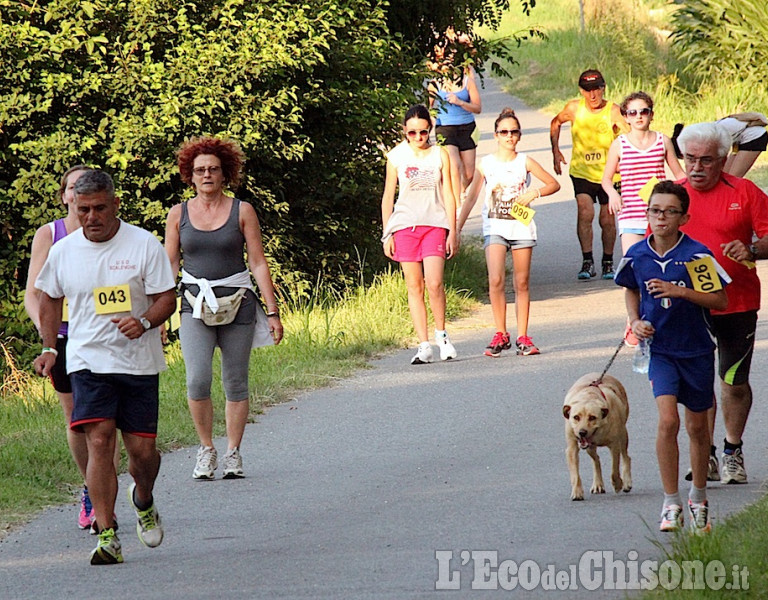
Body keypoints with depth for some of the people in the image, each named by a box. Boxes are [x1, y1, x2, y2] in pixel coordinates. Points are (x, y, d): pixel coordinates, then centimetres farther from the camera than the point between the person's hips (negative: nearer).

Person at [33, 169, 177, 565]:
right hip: (88, 361, 1)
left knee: (141, 449, 2)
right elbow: (50, 299, 20)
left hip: (139, 363, -1)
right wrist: (49, 348, 12)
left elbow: (166, 299, -3)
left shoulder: (144, 245, -4)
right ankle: (107, 537, -16)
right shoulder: (63, 251, 4)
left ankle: (143, 500, 37)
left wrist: (143, 322, -22)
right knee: (99, 441, -15)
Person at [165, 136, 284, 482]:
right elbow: (169, 265, 9)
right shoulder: (179, 214, 6)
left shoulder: (242, 211, 3)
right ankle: (206, 450, 1)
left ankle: (233, 454, 16)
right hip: (195, 307, 0)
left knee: (235, 384, 3)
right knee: (197, 379, -16)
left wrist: (272, 311, -1)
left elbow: (258, 263, 3)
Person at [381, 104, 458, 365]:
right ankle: (424, 345, 1)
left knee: (434, 283, -15)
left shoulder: (440, 155, 5)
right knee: (414, 287, -1)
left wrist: (453, 232, 3)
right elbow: (388, 197, 8)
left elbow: (448, 195, 8)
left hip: (434, 225, -1)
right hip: (404, 225, 1)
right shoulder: (396, 156, 4)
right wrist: (387, 234, 4)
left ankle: (441, 334, 7)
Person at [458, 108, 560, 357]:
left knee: (522, 283, 3)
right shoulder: (486, 164, 3)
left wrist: (534, 193, -10)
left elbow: (554, 184, 9)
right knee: (496, 280, -15)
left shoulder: (525, 162, 3)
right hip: (495, 227, -1)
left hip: (521, 226, 1)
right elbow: (471, 197, 5)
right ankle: (501, 334, -5)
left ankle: (522, 337, 9)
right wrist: (457, 228, 0)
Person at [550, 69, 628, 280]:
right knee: (585, 213, -17)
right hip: (581, 172, 1)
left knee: (607, 220, 7)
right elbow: (556, 123, 15)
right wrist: (556, 152, 11)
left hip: (608, 174, -1)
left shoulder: (613, 111, -14)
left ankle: (608, 263, 25)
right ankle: (587, 262, -12)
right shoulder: (574, 108, -5)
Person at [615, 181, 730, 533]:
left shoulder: (697, 256, -14)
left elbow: (720, 300, -12)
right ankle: (671, 504, -7)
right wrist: (635, 321, 0)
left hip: (696, 349, -1)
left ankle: (698, 499, 30)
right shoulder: (637, 256, -4)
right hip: (659, 348, 1)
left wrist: (678, 291, -23)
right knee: (668, 421, -15)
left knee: (697, 426, 12)